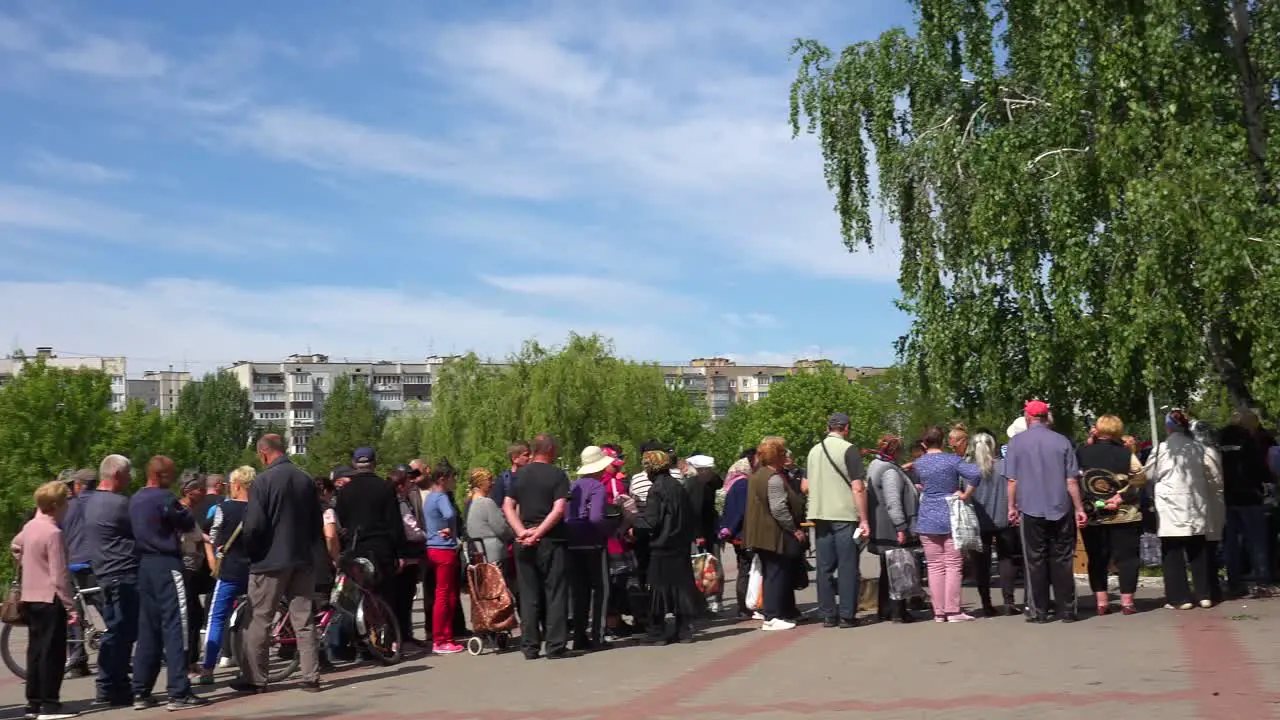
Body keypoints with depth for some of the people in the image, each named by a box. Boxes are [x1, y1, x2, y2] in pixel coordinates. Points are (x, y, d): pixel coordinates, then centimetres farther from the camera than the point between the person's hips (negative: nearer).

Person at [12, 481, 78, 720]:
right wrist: (70, 605, -16)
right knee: (52, 653, -3)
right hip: (50, 600, -9)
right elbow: (60, 575, -19)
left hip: (30, 598, 9)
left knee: (35, 652, 13)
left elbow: (15, 546, 30)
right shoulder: (53, 533, -18)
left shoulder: (30, 526, 7)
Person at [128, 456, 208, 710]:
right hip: (166, 565, -9)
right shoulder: (164, 498, -14)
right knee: (175, 627, -7)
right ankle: (179, 692, -8)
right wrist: (185, 512, 12)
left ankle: (141, 692, 14)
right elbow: (188, 524, -7)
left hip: (144, 565, 9)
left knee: (148, 629, 12)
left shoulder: (135, 499, 14)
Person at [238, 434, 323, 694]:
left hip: (270, 561, -5)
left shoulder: (263, 481, -12)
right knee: (304, 621, 8)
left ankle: (255, 679, 9)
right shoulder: (306, 479, 6)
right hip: (303, 560, 5)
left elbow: (253, 526, -15)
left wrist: (250, 552, 1)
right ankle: (311, 678, 8)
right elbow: (317, 522, 11)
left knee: (259, 622, 5)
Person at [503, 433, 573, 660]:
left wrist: (522, 532, -6)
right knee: (555, 594, 2)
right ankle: (556, 646, 1)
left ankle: (530, 647, 11)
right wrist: (538, 533, -14)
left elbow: (508, 507, 2)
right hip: (551, 540, -4)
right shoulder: (557, 475, -5)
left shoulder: (519, 475, 8)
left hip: (525, 542, 4)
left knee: (529, 596, 9)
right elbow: (559, 509, -15)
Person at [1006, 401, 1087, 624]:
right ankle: (1067, 611, 10)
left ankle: (1039, 612, 6)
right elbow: (1072, 480, 1)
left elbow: (1012, 479, -3)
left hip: (1031, 509, -1)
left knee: (1036, 561, 4)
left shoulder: (1016, 441, -2)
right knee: (1062, 561, 7)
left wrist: (1012, 506, 7)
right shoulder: (1062, 442, 1)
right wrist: (1079, 509, 7)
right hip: (1060, 509, 1)